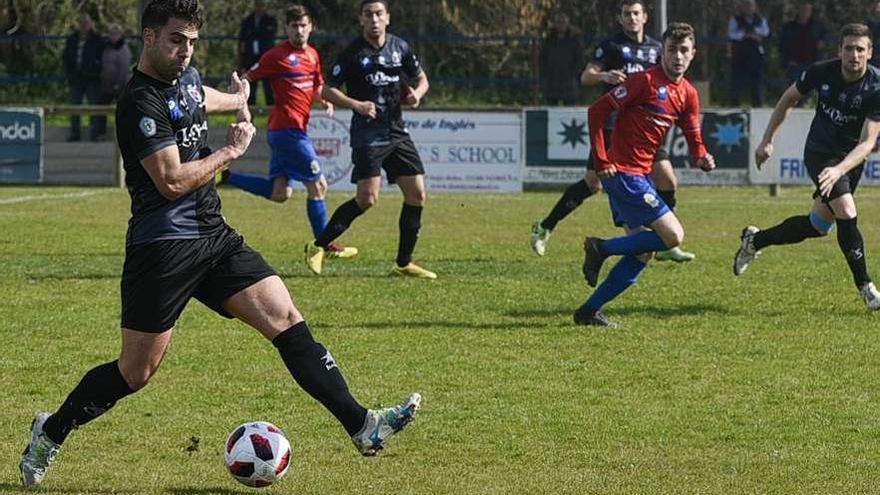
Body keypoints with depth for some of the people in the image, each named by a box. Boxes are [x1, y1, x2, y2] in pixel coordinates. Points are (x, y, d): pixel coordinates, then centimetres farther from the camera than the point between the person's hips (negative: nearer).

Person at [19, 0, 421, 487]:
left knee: (287, 321, -6)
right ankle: (50, 432, 21)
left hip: (214, 237, 8)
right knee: (135, 372, -1)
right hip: (162, 246, -8)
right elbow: (172, 181, -21)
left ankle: (362, 427, -10)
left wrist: (236, 100, 59)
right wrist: (231, 151, -8)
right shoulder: (140, 102, -16)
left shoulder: (187, 78, 12)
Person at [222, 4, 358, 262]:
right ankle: (325, 246, 6)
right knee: (318, 186, -3)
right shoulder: (277, 55, -8)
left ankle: (225, 176, 11)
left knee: (280, 193, 6)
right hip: (287, 127, -9)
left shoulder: (312, 54, 15)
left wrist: (325, 102, 6)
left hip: (295, 130, 9)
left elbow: (317, 87, 27)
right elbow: (245, 80, -5)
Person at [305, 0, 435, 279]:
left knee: (416, 194, 0)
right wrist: (356, 104, -19)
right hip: (367, 133, -6)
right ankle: (319, 247, -4)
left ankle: (403, 263, 10)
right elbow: (327, 91, -5)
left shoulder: (400, 47, 8)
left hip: (396, 131, 6)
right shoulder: (353, 53, -6)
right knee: (367, 198, -17)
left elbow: (421, 79, 20)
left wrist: (416, 94, -2)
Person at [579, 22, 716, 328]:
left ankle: (590, 311, 10)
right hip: (623, 173, -9)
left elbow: (693, 139, 12)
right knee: (673, 236, -13)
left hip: (641, 175, 9)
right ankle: (601, 249, -2)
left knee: (643, 252, 7)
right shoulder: (645, 81, -13)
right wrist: (601, 162, -17)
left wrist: (703, 159, -12)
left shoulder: (688, 95, 10)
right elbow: (598, 111, -14)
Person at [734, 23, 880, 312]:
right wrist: (767, 141, 3)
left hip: (851, 157, 2)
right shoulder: (822, 72, -18)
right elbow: (789, 98, 2)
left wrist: (839, 170, -43)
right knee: (847, 215, -21)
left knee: (819, 225, 12)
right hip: (820, 153, -2)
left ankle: (755, 241, 35)